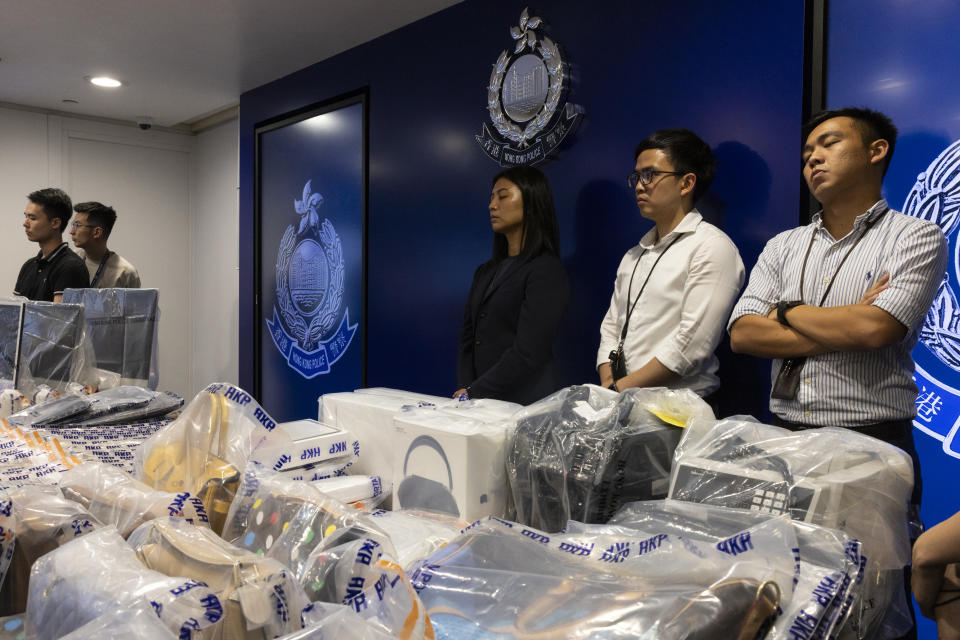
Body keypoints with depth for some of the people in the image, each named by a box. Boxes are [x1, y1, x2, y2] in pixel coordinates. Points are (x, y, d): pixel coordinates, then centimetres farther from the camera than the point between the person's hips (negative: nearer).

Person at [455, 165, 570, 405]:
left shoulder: (546, 271, -8)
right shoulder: (485, 272, 15)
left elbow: (527, 353, -15)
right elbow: (467, 340, 11)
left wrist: (473, 393, -12)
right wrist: (464, 390, -4)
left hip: (525, 404, -6)